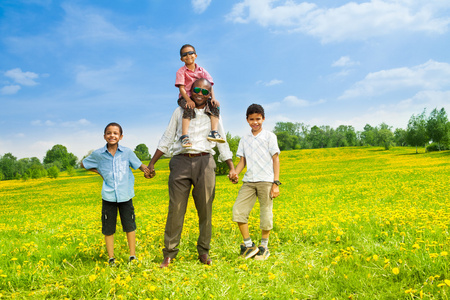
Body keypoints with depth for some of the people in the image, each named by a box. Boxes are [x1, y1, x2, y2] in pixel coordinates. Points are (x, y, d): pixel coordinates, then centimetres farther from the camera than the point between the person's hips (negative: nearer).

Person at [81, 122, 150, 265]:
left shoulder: (127, 152, -3)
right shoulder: (98, 154, -1)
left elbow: (139, 165, 5)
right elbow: (83, 164, 15)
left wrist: (146, 169, -18)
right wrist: (99, 172, 1)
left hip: (125, 195, 0)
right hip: (108, 197, 0)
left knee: (129, 226, 8)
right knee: (108, 228, 7)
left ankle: (132, 255, 23)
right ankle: (111, 258, 22)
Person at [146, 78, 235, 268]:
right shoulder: (179, 112, 14)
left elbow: (222, 144, 17)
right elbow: (166, 139, 15)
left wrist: (232, 168, 6)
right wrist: (151, 163, 9)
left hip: (204, 162, 1)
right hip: (181, 161, 0)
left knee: (205, 210, 1)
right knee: (175, 209, -5)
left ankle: (204, 252, 16)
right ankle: (169, 254, 6)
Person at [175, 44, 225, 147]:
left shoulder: (202, 71, 11)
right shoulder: (181, 71, 2)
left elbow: (210, 86, 2)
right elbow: (181, 88, -9)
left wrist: (213, 98, -18)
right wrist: (188, 100, -27)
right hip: (185, 97, -4)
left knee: (215, 105, -21)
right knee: (189, 108, -37)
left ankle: (213, 132, -28)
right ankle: (184, 136, -43)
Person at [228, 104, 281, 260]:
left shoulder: (269, 136, 4)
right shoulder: (244, 140, 15)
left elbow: (276, 160, 2)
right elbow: (242, 161, 15)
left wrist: (276, 184, -6)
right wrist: (235, 172, -7)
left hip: (266, 181, -3)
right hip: (248, 181, 4)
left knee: (266, 214, -2)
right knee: (238, 210, -8)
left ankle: (264, 247, 17)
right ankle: (249, 245, 5)